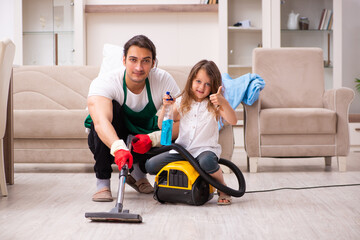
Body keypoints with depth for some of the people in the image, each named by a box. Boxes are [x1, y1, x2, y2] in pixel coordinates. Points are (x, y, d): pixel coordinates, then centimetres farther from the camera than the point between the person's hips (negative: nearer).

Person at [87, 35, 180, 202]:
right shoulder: (104, 83, -29)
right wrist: (118, 148, -66)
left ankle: (138, 172, 7)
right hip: (109, 142, -2)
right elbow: (100, 121, -47)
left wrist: (153, 138, -42)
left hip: (143, 139, 3)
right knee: (112, 107, -32)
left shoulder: (163, 80, -20)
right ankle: (102, 181, -21)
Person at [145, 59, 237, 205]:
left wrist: (223, 103, -35)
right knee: (150, 165, -13)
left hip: (205, 148, -4)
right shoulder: (182, 102, 7)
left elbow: (232, 121, -19)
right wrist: (165, 107, -10)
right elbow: (162, 126, 7)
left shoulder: (214, 105, -1)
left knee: (206, 162, -40)